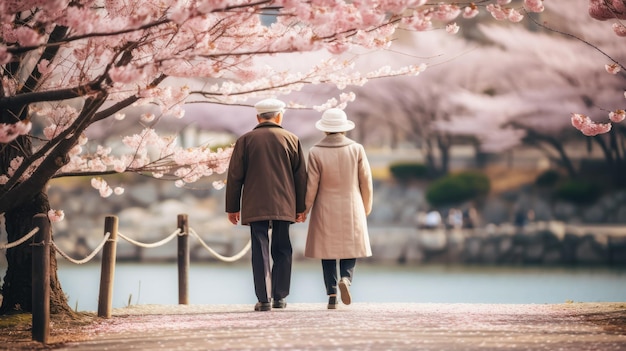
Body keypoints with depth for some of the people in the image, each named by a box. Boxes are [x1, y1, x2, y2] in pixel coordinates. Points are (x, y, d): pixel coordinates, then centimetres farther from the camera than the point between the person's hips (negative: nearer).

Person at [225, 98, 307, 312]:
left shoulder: (245, 140, 2)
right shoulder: (291, 140, 4)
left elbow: (234, 176, 2)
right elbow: (301, 176, 6)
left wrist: (232, 207, 8)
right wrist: (301, 207, 12)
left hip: (255, 206, -1)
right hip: (283, 205, 1)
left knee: (261, 251, -1)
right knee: (282, 250, 12)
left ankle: (264, 299, -6)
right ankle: (279, 297, 12)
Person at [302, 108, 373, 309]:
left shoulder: (316, 152, -9)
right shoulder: (357, 149, -5)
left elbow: (311, 186, -9)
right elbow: (366, 182, -2)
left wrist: (305, 210, 6)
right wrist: (367, 207, 13)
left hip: (326, 211, -1)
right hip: (352, 209, 1)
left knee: (328, 250, 8)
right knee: (350, 248, 14)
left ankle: (332, 296, 2)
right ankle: (346, 278, -14)